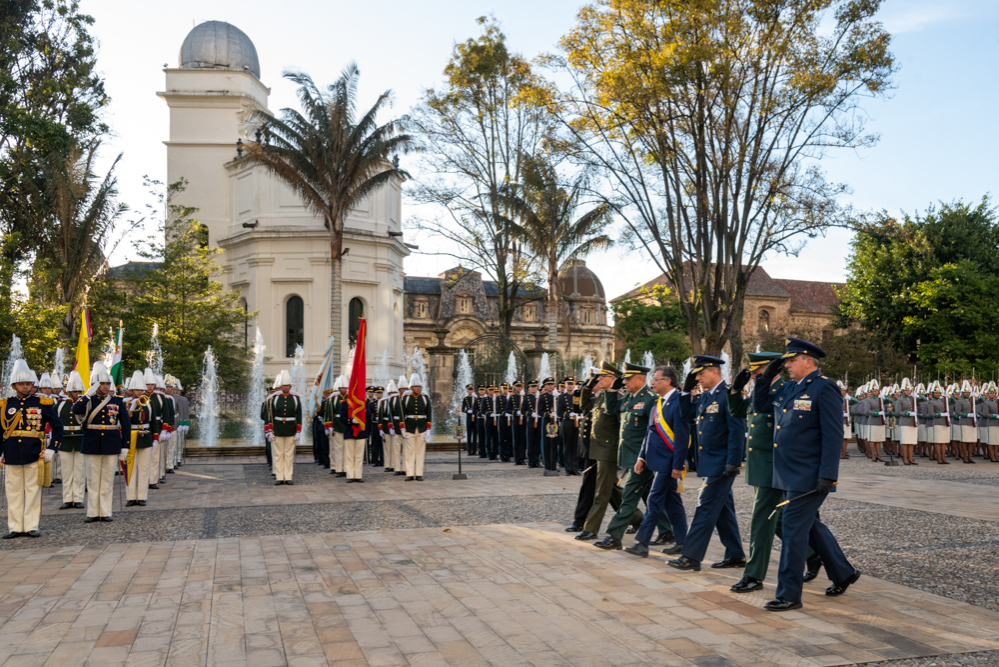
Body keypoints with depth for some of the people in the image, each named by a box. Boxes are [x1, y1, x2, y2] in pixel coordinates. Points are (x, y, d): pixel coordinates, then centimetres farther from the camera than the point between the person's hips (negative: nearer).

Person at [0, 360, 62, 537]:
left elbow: (58, 427, 4)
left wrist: (52, 448, -6)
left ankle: (32, 526, 11)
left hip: (34, 455, -2)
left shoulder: (42, 403, 1)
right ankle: (15, 527, 15)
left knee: (33, 490, 3)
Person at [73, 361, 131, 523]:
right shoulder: (88, 400, 2)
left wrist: (125, 447, 0)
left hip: (111, 446, 1)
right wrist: (89, 394, -24)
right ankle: (93, 513, 13)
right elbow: (75, 410, -21)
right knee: (93, 480, 5)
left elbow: (126, 425, 4)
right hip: (92, 446, 0)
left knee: (107, 480, 5)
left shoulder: (118, 402, 4)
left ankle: (105, 512, 13)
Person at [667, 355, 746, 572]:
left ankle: (691, 557, -4)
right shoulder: (705, 396, 12)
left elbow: (737, 430, -19)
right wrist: (686, 391, 12)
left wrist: (733, 463, -22)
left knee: (706, 507, -7)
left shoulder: (729, 395, -15)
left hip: (721, 464, -9)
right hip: (709, 463, 9)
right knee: (723, 509, 14)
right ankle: (736, 555, 23)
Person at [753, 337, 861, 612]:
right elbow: (760, 405, 23)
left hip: (809, 476, -9)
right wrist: (766, 376, 9)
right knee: (811, 526, 19)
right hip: (789, 473, 9)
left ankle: (789, 595, 5)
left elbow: (833, 434, -17)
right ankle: (843, 573, 37)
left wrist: (827, 476, -21)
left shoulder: (824, 388, -13)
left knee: (793, 530, -4)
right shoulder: (790, 388, 12)